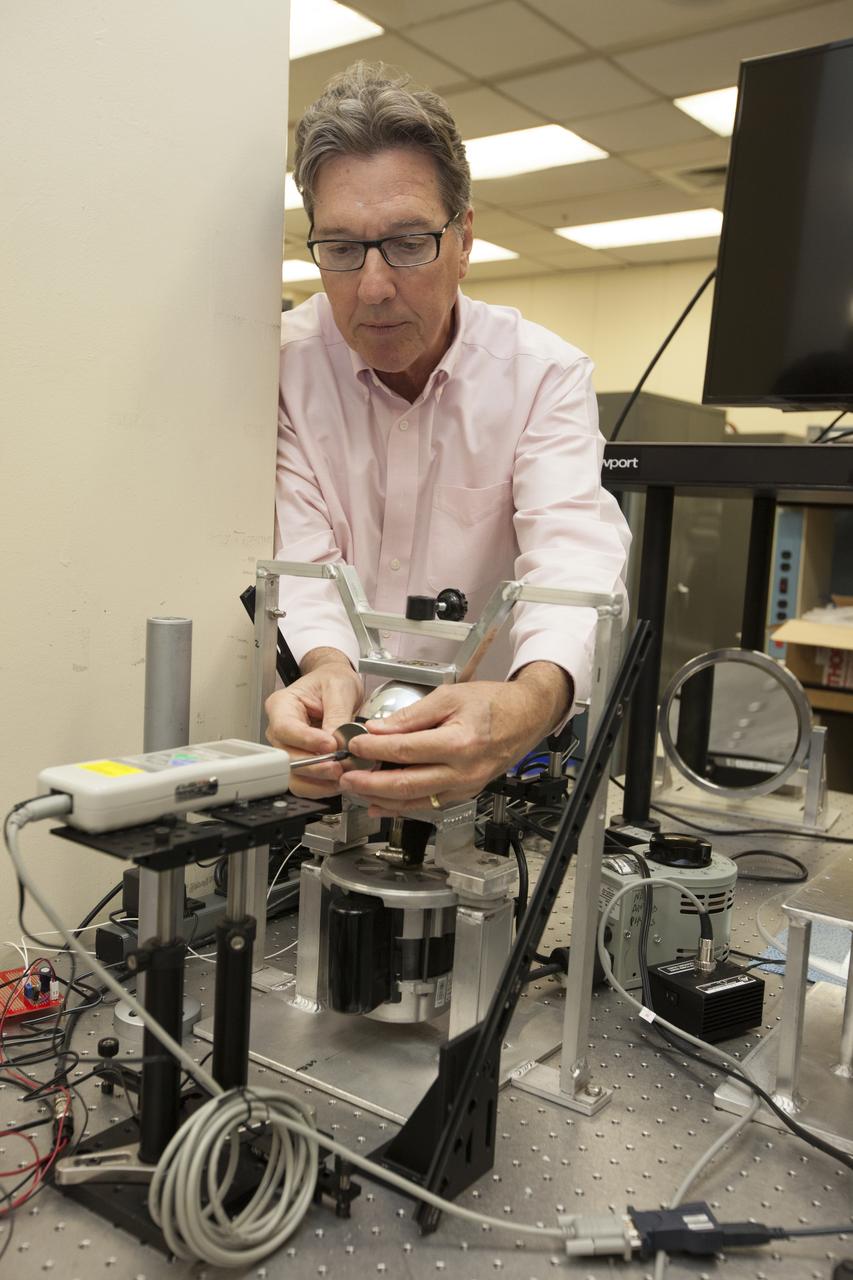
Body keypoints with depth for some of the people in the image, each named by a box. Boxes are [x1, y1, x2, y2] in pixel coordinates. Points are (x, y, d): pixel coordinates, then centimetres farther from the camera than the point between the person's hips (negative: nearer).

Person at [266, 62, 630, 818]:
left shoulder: (547, 373, -7)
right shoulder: (284, 366, -7)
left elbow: (573, 554, -22)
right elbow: (301, 559, -14)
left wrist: (531, 700, -44)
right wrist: (328, 668, -38)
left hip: (480, 729, 1)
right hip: (332, 733, 0)